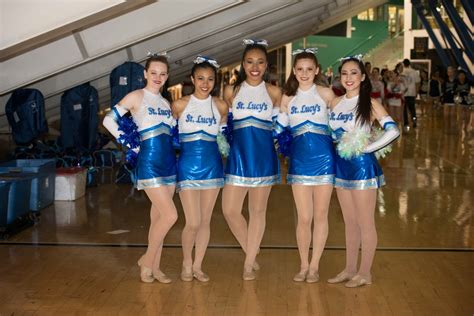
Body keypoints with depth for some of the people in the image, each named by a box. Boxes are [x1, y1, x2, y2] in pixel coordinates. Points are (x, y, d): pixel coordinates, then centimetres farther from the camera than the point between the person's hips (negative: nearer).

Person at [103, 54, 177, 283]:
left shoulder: (165, 103, 14)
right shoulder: (137, 96, -4)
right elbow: (109, 120, -7)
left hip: (169, 162, 6)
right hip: (148, 162, -6)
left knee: (158, 217, 9)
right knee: (170, 215, -13)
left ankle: (154, 267, 18)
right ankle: (147, 260, 5)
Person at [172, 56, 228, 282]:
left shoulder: (220, 106, 1)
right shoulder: (180, 105, -5)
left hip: (212, 165, 3)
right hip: (188, 165, -2)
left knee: (205, 221, 7)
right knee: (193, 222, -5)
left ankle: (197, 266, 22)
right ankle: (186, 264, 19)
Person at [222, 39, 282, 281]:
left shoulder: (274, 93, 0)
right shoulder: (231, 91, 3)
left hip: (263, 155, -1)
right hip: (238, 154, 2)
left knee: (257, 211, 6)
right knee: (230, 211, -1)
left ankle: (249, 263, 19)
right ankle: (252, 255, 21)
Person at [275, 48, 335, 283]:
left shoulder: (325, 93, 0)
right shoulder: (287, 98, 6)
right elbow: (278, 127, 11)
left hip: (323, 157, -1)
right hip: (299, 159, 2)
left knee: (320, 215, 6)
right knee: (304, 218, 4)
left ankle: (314, 265, 18)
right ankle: (303, 265, 20)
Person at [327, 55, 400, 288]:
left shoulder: (370, 104, -9)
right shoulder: (335, 102, 7)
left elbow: (393, 131, -18)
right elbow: (330, 131, 17)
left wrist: (366, 148, -16)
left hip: (362, 165, -6)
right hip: (341, 165, 6)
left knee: (365, 223, 4)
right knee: (350, 222, 15)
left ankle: (365, 273, 14)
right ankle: (349, 270, 24)